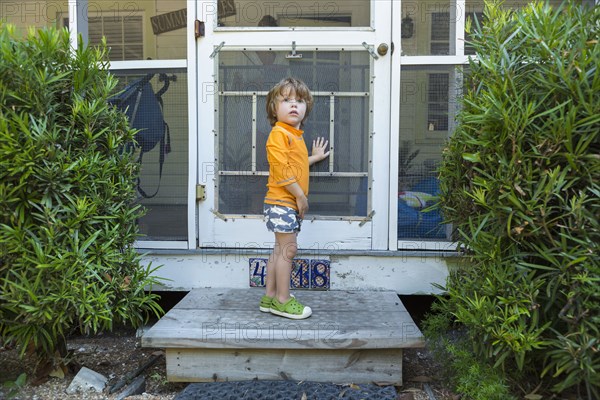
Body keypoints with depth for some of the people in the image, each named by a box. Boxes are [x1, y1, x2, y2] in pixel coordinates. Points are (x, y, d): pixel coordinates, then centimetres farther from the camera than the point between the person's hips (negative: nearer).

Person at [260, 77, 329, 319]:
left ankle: (270, 297, 22)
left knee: (280, 249, 13)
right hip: (281, 202, -10)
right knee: (288, 248, -7)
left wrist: (314, 157, 33)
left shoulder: (296, 135, 18)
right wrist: (300, 196, -17)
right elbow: (281, 169, -20)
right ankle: (283, 301, 3)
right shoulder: (279, 133, -13)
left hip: (292, 203, 10)